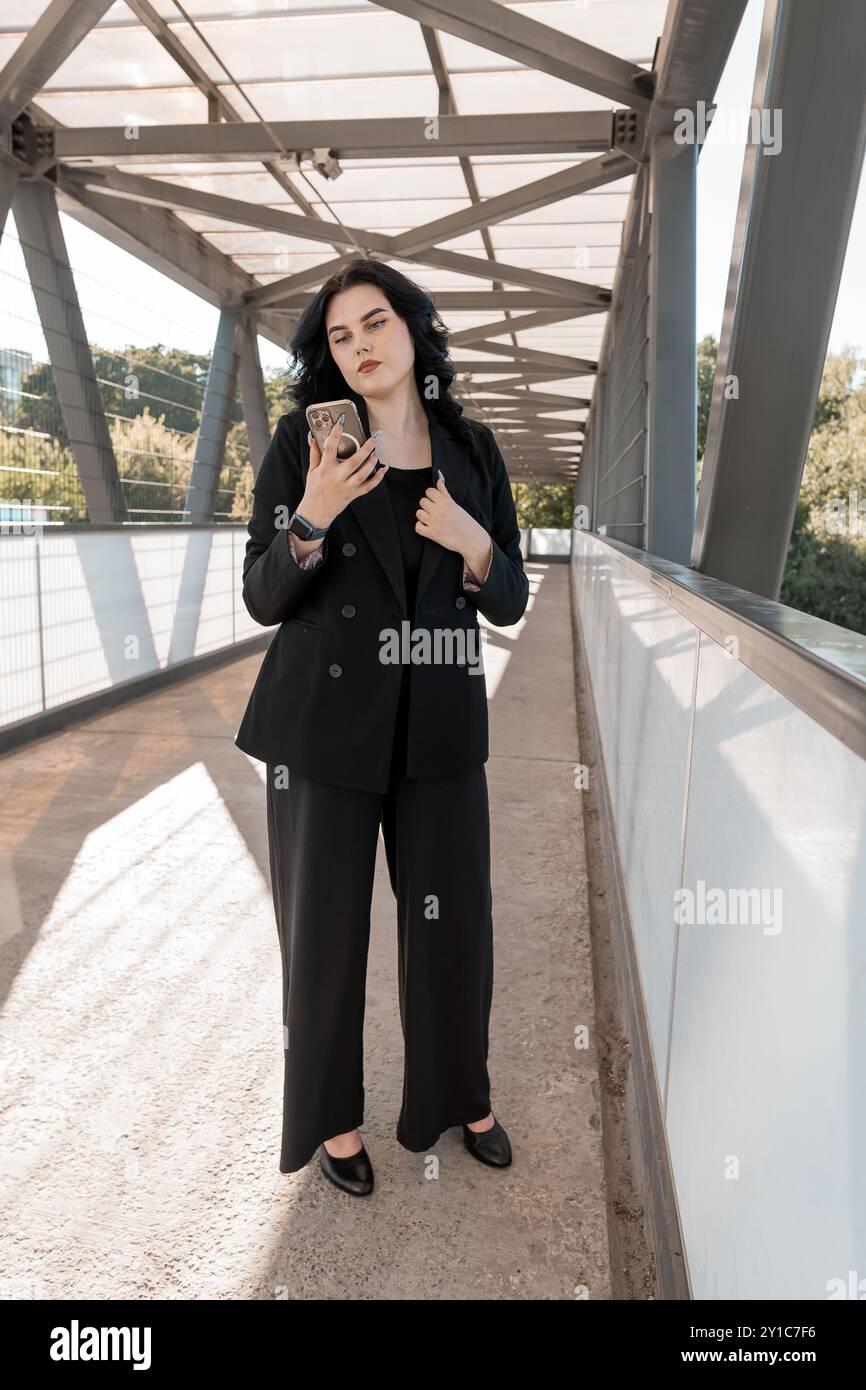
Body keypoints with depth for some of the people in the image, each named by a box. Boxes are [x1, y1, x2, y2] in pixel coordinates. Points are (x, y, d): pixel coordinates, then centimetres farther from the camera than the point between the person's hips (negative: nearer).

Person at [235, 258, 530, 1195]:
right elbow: (263, 599, -4)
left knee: (455, 917, 10)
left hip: (439, 724, 3)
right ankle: (331, 1117, 31)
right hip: (325, 723, -2)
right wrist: (313, 517, -21)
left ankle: (457, 1097, 35)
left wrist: (473, 544, -13)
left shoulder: (472, 450, 7)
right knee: (325, 923, 7)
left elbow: (509, 603, 7)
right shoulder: (301, 442, -1)